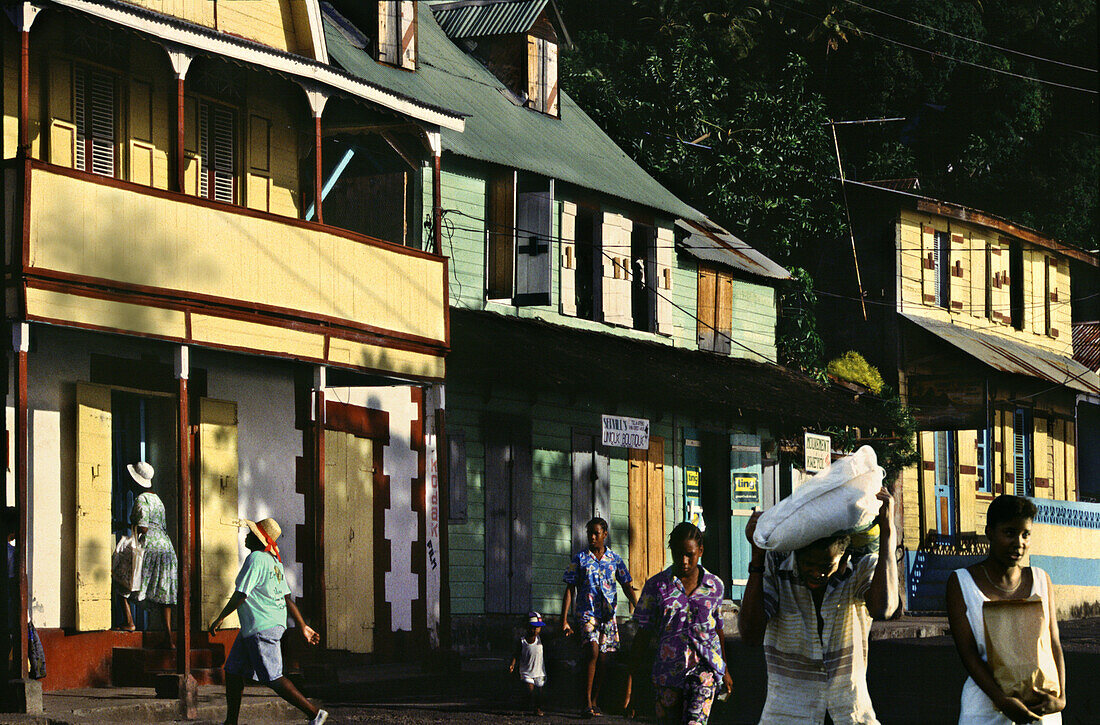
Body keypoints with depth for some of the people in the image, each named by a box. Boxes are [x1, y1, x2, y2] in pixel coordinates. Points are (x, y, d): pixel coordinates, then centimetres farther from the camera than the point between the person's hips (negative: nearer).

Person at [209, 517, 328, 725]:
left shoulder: (256, 559, -16)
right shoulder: (274, 562, 12)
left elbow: (241, 595, -19)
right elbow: (288, 598, 14)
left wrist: (220, 618, -11)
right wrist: (303, 626, 15)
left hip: (262, 629, -10)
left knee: (273, 679, -9)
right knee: (233, 671, 13)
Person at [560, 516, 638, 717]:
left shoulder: (615, 559, 9)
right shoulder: (579, 559, 4)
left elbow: (627, 587, 9)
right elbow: (569, 590, 3)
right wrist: (564, 620, -4)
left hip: (608, 614, 3)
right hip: (587, 612, -3)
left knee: (602, 660, 4)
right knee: (593, 651, -21)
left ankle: (594, 701, 18)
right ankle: (587, 703, -19)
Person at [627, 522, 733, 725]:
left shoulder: (715, 585, 6)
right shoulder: (656, 585, 2)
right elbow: (643, 636, 3)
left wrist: (725, 671, 28)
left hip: (705, 666, -1)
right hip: (668, 669, 1)